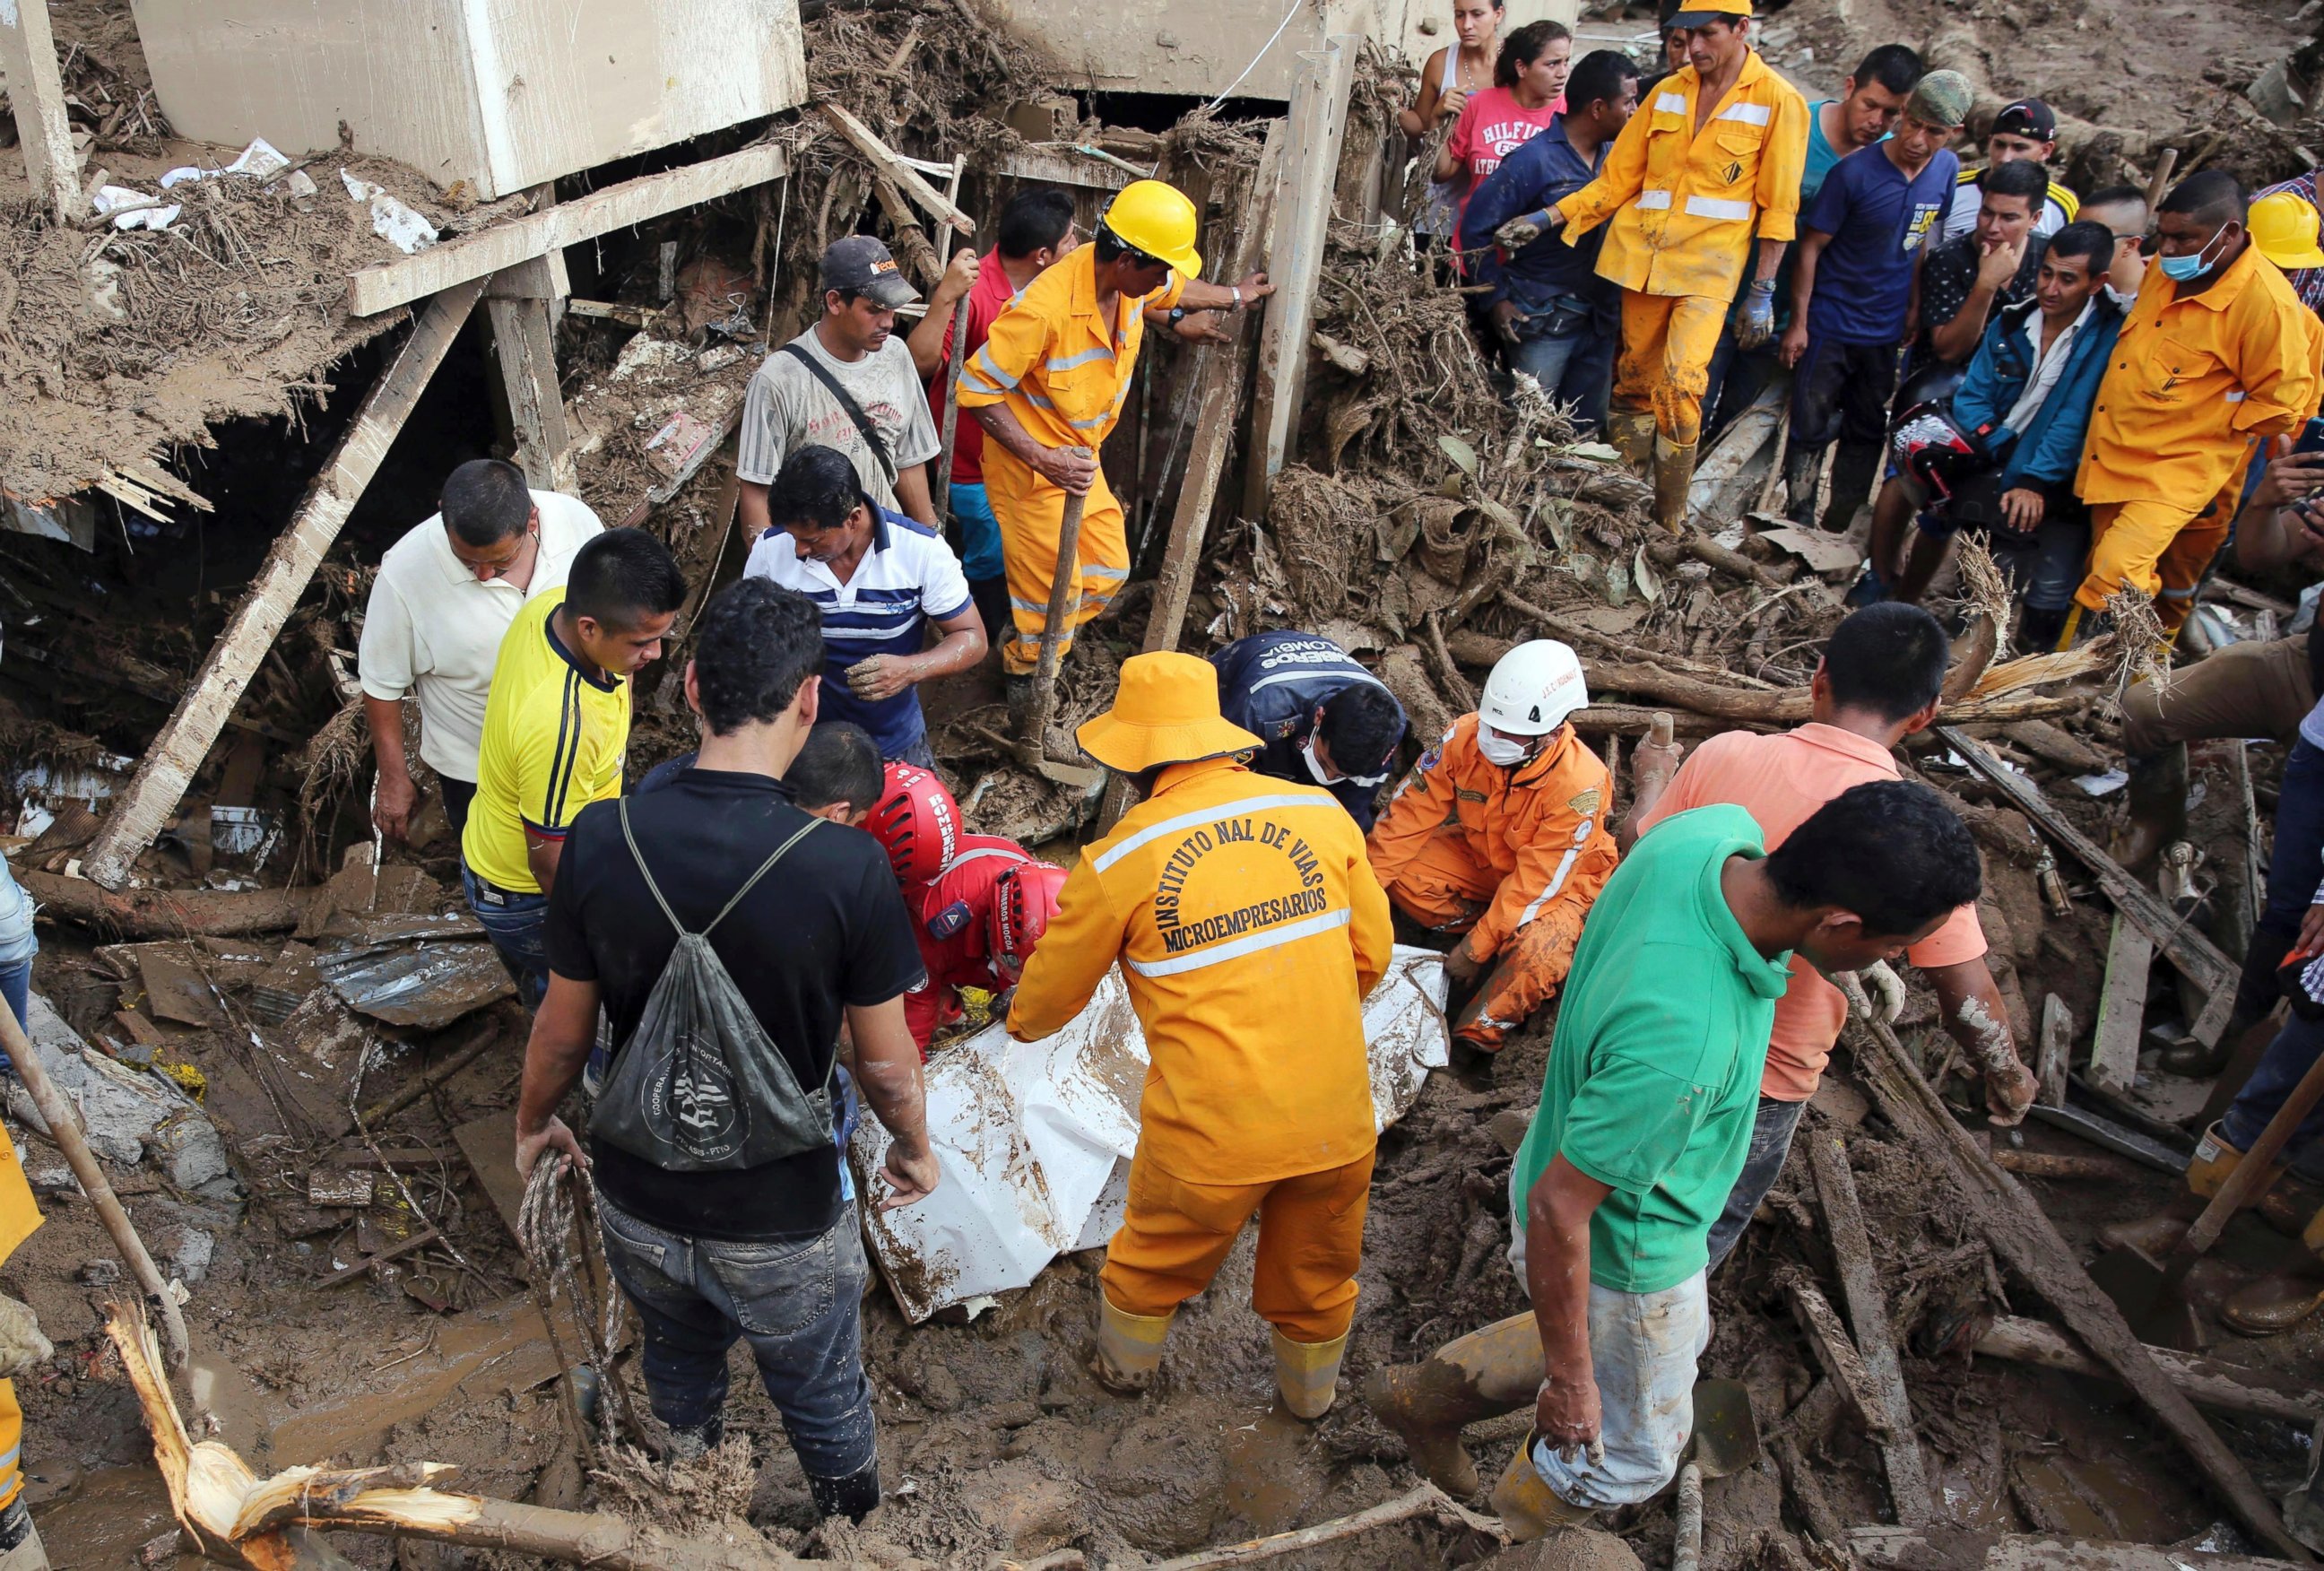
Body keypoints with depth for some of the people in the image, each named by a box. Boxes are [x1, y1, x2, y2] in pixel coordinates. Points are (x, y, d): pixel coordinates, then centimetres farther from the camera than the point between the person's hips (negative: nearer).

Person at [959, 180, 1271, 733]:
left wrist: (1233, 296, 37)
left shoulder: (1131, 279, -8)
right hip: (1030, 465, -8)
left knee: (1108, 571, 16)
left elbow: (1177, 290, 18)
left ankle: (1024, 645, 36)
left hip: (1082, 458, 9)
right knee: (1055, 592, -1)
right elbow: (977, 388, -26)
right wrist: (1042, 459, -32)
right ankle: (1022, 684, 23)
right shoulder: (1045, 308, -33)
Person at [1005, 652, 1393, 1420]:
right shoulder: (1320, 812, -4)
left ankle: (1125, 1367, 52)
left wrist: (1021, 1021, 29)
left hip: (1212, 1132, -2)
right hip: (1336, 1117, 3)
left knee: (1156, 1258, 27)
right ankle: (1310, 1392, 52)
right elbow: (1371, 953, 5)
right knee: (1318, 1270, 27)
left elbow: (1054, 987, 5)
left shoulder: (1120, 861, -11)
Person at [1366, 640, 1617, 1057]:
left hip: (1562, 880, -5)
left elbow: (1537, 883, -30)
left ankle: (1474, 1039, -12)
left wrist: (1474, 949, -28)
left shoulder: (1579, 785, -34)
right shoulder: (1466, 737, -24)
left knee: (1536, 954, -35)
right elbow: (1411, 813, -17)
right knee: (1405, 874, -19)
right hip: (1483, 857, 5)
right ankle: (1503, 941, -4)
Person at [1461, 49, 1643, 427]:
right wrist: (1497, 298, -9)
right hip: (1542, 320, -6)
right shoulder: (1535, 159, -10)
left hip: (1599, 319, 6)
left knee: (1587, 431, 12)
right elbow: (1477, 226, -9)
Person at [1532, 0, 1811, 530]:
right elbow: (1618, 177, 13)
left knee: (1679, 385, -18)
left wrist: (1762, 292, -3)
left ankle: (1669, 523, -7)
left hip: (1708, 266, -4)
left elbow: (1777, 207, -1)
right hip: (1642, 254, 4)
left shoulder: (1779, 102, -1)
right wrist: (1551, 218, 2)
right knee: (1634, 382, 7)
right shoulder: (1668, 92, 11)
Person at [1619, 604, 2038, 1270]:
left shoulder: (1725, 754, -16)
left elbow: (1634, 851, 1)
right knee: (1705, 1232, 22)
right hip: (1768, 1079, -4)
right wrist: (2009, 1080, 3)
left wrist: (1652, 778, 21)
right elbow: (1967, 998, -17)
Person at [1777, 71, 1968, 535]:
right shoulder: (1855, 171, -16)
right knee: (1811, 427, 1)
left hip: (1887, 330, 5)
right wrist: (1798, 322, -11)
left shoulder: (1946, 170, -2)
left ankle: (1839, 529, 23)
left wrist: (1913, 310, 11)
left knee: (1867, 433, 11)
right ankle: (1799, 523, 13)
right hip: (1831, 325, -5)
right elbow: (1811, 246, -11)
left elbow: (1921, 241, 11)